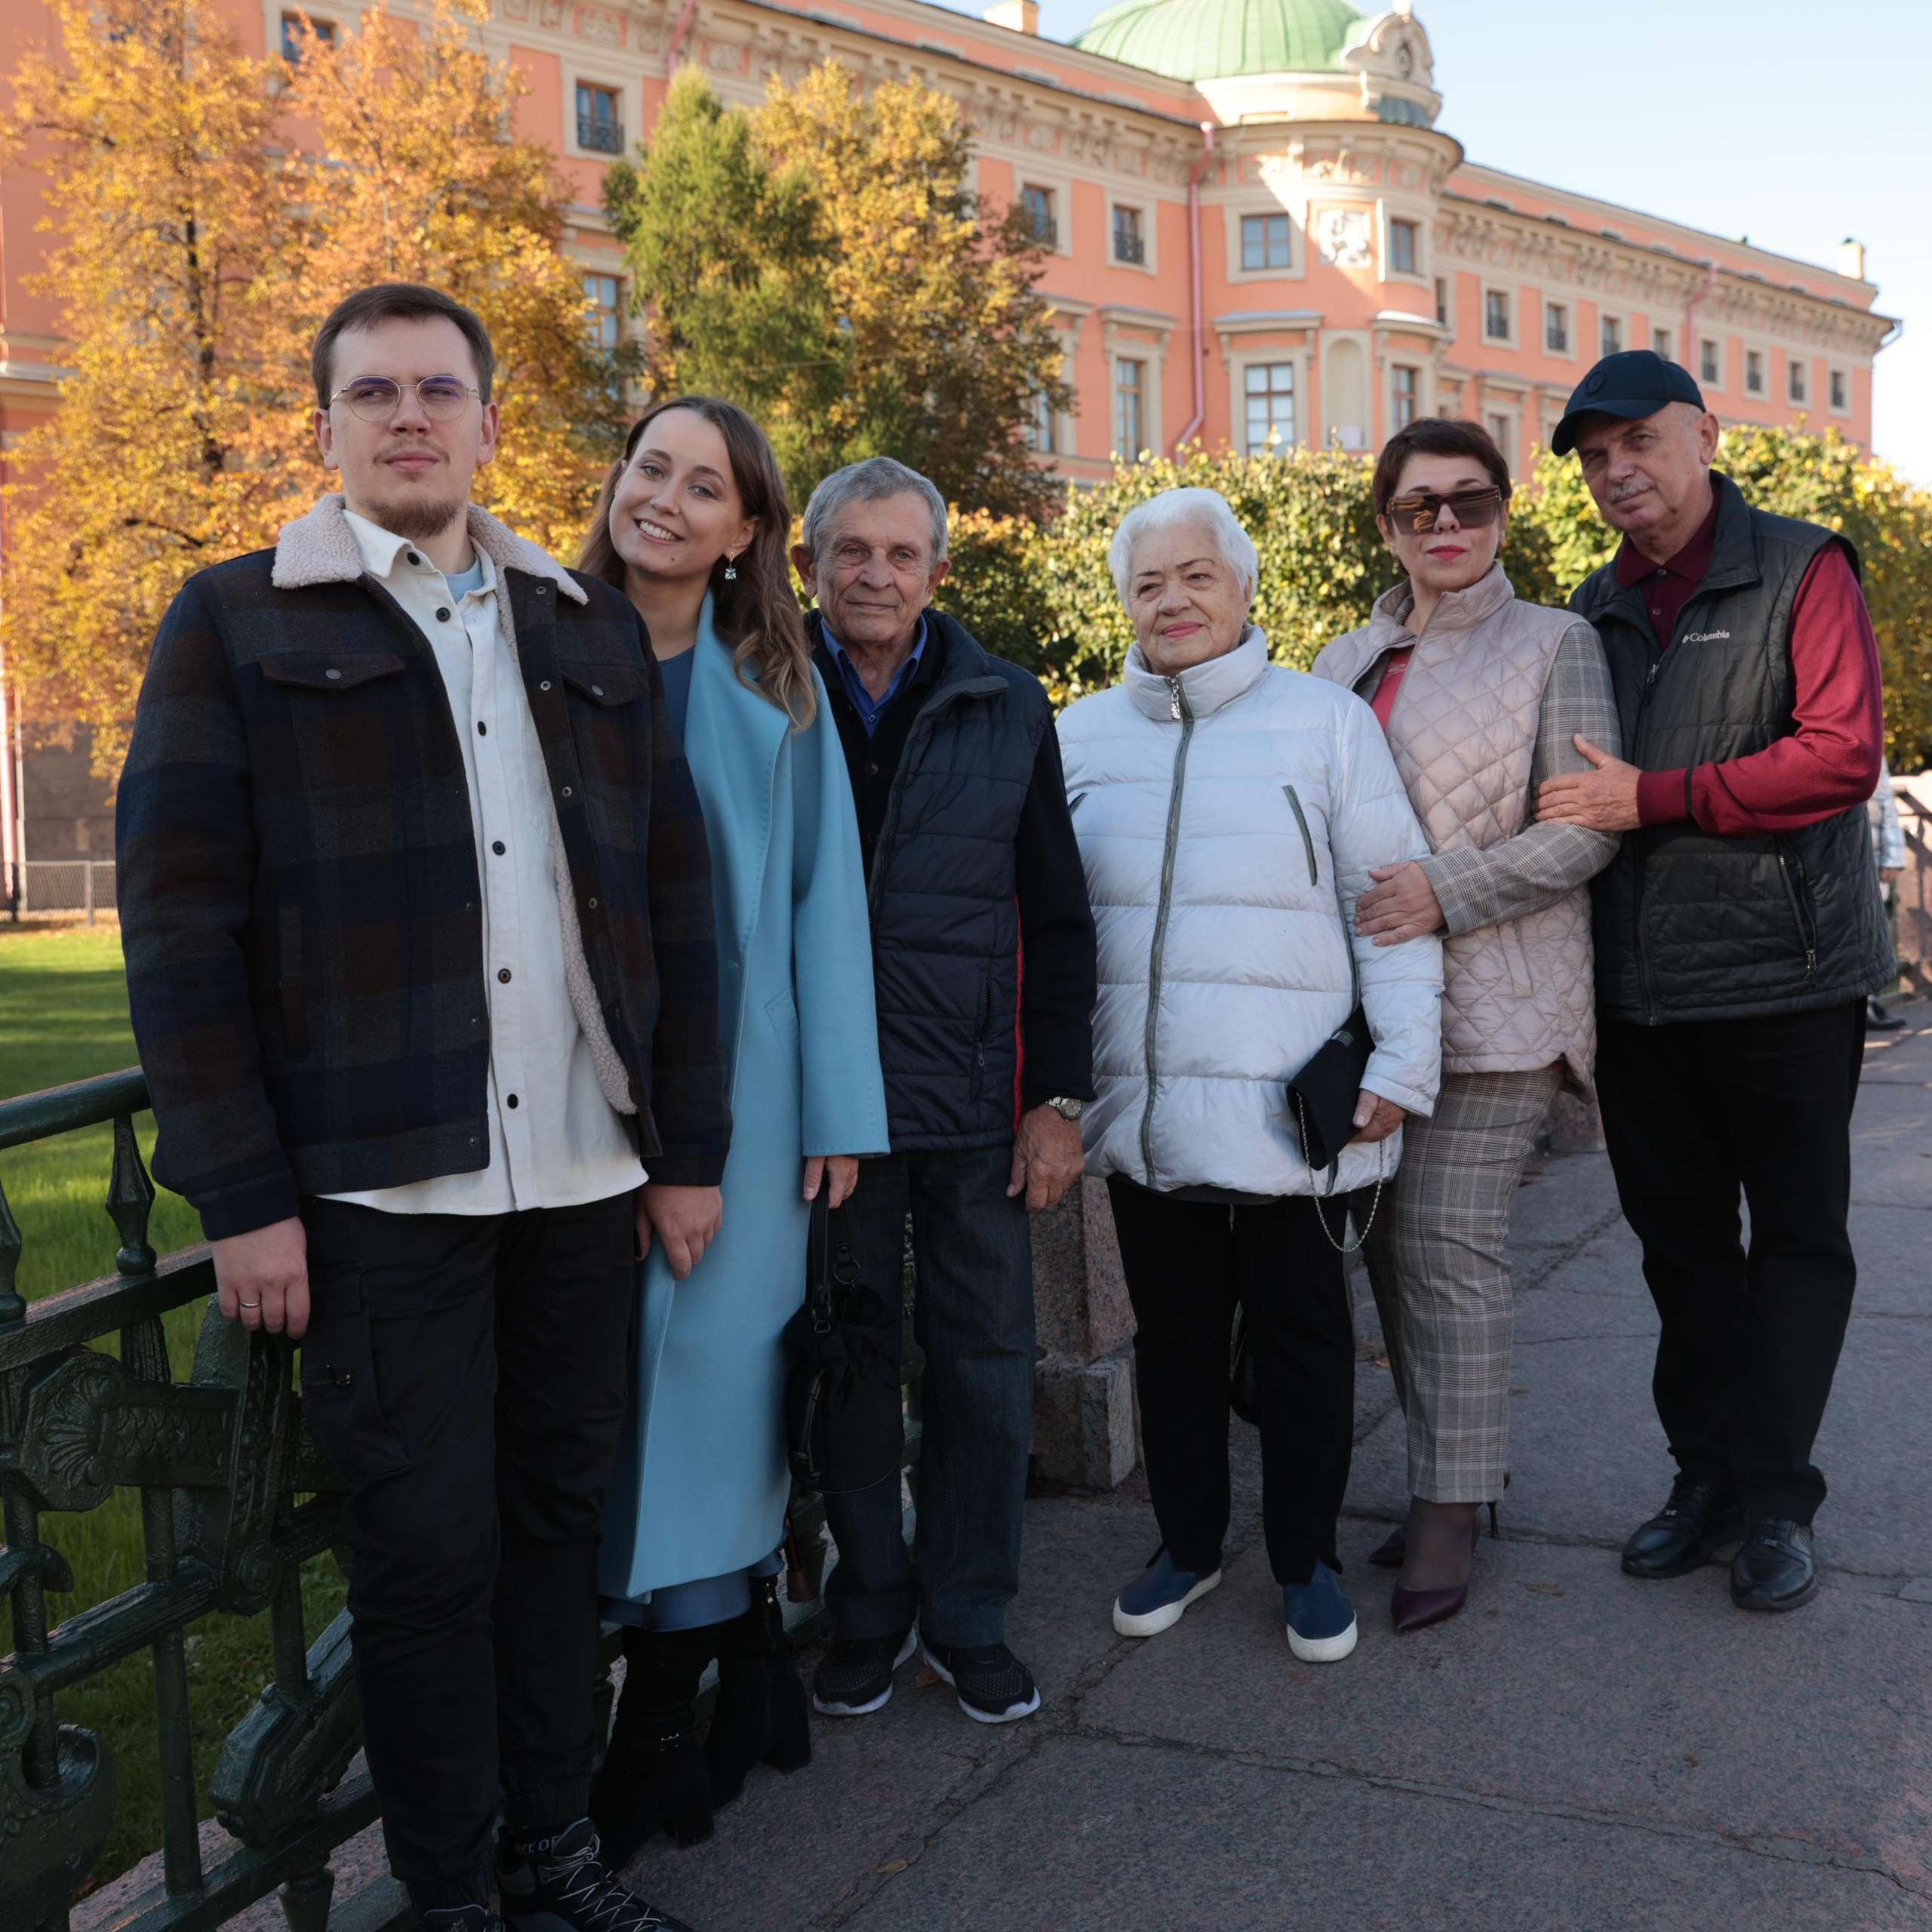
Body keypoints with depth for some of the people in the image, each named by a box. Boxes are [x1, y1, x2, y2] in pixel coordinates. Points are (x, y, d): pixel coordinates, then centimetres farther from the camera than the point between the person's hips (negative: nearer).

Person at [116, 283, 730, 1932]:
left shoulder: (594, 633, 13)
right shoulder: (236, 625, 2)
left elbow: (677, 896, 12)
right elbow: (179, 918, -4)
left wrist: (690, 1143, 7)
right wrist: (243, 1193, -9)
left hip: (585, 1174, 4)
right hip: (380, 1182, -3)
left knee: (558, 1514, 13)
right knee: (425, 1541, 4)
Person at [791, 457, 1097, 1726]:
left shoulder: (1006, 708, 4)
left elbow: (1057, 920, 7)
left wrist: (1058, 1098, 1)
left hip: (977, 1103, 1)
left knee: (986, 1367, 8)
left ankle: (970, 1614, 27)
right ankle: (870, 1608, 30)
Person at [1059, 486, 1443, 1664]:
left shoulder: (1326, 720, 0)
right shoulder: (1082, 735, 9)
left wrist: (1402, 1064, -6)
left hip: (1289, 1108, -3)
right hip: (1141, 1110, 3)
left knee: (1302, 1333, 8)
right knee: (1174, 1330, 14)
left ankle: (1309, 1558, 26)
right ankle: (1189, 1543, 31)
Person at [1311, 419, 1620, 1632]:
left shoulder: (1553, 645, 1)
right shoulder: (1346, 663, 16)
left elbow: (1588, 826, -7)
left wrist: (1445, 894, -18)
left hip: (1493, 997, -6)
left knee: (1448, 1239, -9)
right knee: (1389, 1239, 8)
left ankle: (1453, 1508, 4)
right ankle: (1466, 1470, 23)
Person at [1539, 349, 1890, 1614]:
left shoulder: (1801, 573, -5)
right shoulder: (1596, 613, 12)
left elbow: (1843, 754, -17)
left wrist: (1656, 798, -20)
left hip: (1786, 981, -5)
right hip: (1641, 987, 5)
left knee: (1797, 1238, 6)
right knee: (1681, 1239, 12)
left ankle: (1776, 1499, 15)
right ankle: (1710, 1477, 24)